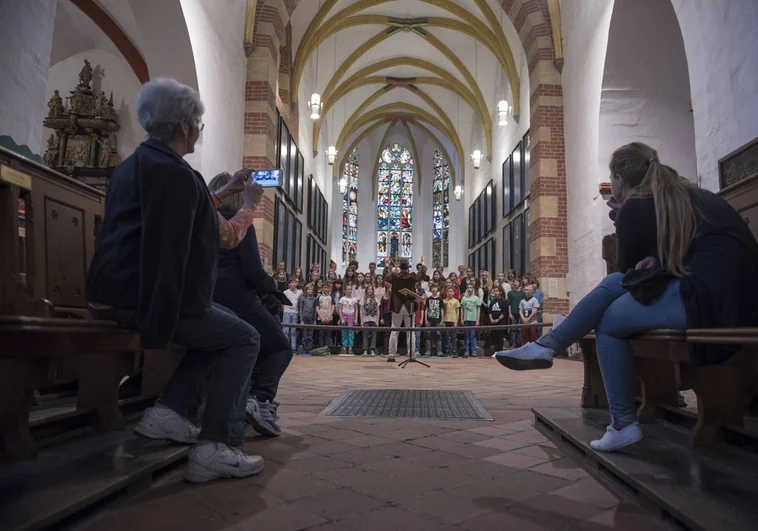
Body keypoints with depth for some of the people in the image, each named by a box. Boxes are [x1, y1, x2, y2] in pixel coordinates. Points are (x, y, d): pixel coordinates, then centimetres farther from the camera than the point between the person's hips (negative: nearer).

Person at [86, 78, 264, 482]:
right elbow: (225, 236, -16)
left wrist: (225, 192, 33)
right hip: (142, 302, -10)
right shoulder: (175, 173, -17)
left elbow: (185, 214, 29)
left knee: (219, 329, 23)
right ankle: (216, 448, -1)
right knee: (244, 340, 2)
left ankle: (172, 410, 14)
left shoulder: (132, 165, 15)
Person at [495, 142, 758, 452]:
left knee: (609, 321, 3)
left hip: (707, 295, -9)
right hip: (730, 286, 9)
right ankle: (546, 345, 10)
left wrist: (622, 220, 16)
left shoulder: (635, 206, -6)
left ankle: (624, 425, 8)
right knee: (614, 283, 10)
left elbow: (628, 266, 7)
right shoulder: (687, 194, 19)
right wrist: (655, 258, 7)